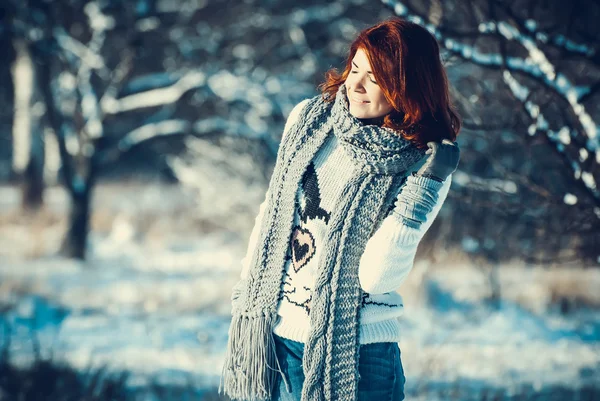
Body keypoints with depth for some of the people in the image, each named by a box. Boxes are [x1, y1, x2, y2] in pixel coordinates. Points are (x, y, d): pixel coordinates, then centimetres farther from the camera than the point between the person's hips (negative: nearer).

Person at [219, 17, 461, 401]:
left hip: (355, 350, -4)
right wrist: (246, 305, 9)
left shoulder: (429, 163, -10)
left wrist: (416, 201, -19)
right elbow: (270, 215, 10)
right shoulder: (309, 118, 2)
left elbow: (377, 276, -17)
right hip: (276, 335, 4)